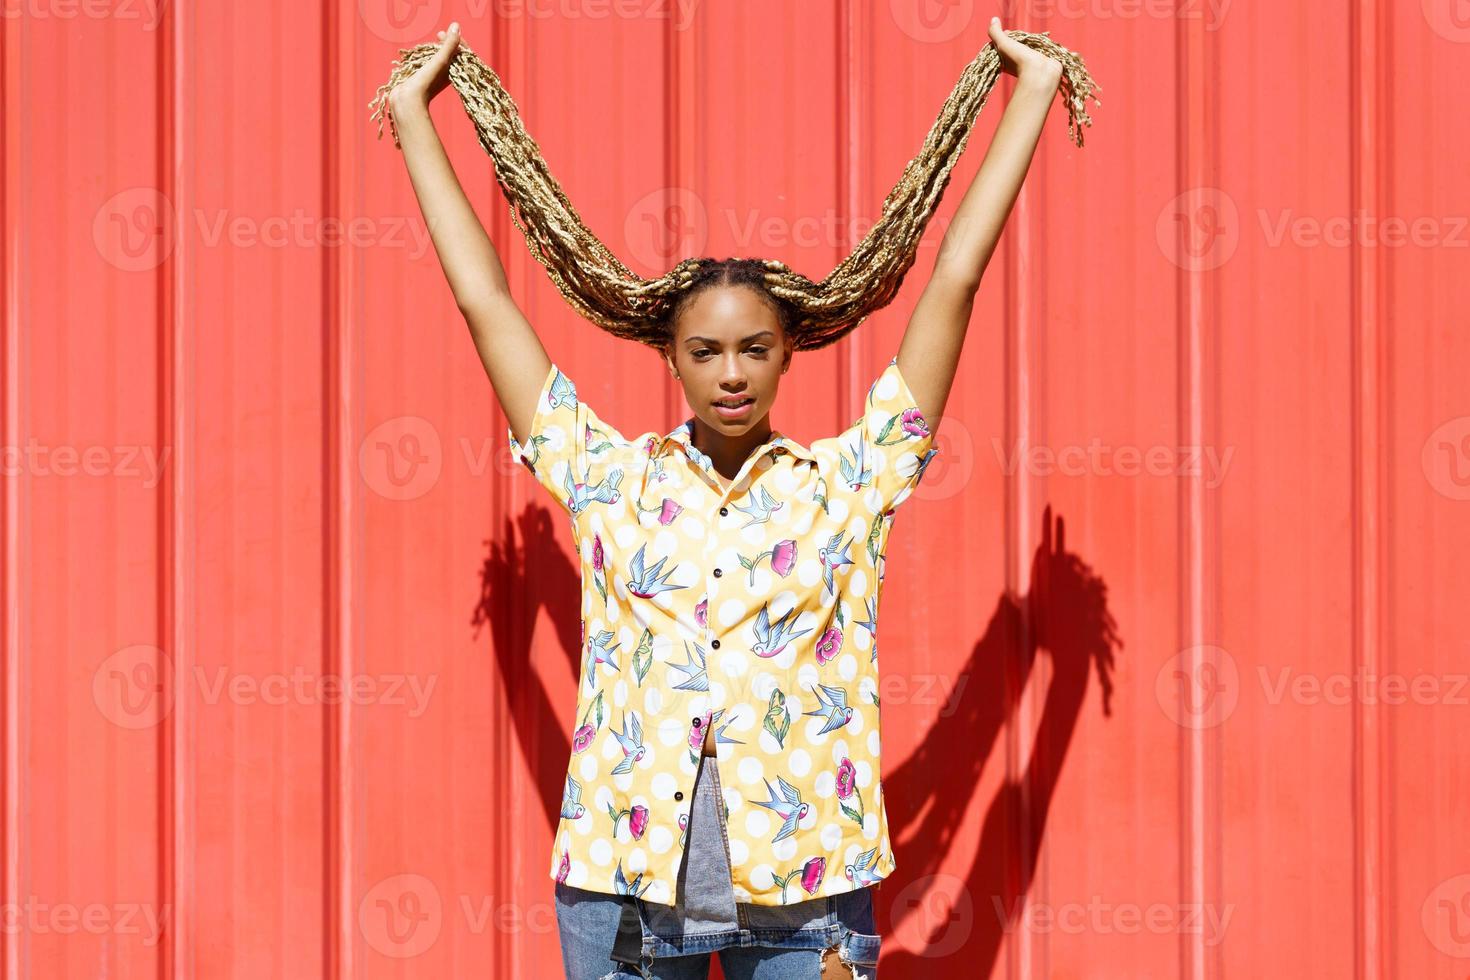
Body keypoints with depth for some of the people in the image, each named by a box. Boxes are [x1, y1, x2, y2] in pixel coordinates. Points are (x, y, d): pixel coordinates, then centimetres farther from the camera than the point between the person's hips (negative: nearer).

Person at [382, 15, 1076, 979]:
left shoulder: (842, 485, 5)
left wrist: (1033, 90, 8)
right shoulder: (615, 481, 7)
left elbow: (954, 282, 6)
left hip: (800, 893, -1)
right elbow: (487, 302, 10)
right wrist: (412, 114, 14)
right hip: (625, 881, 1)